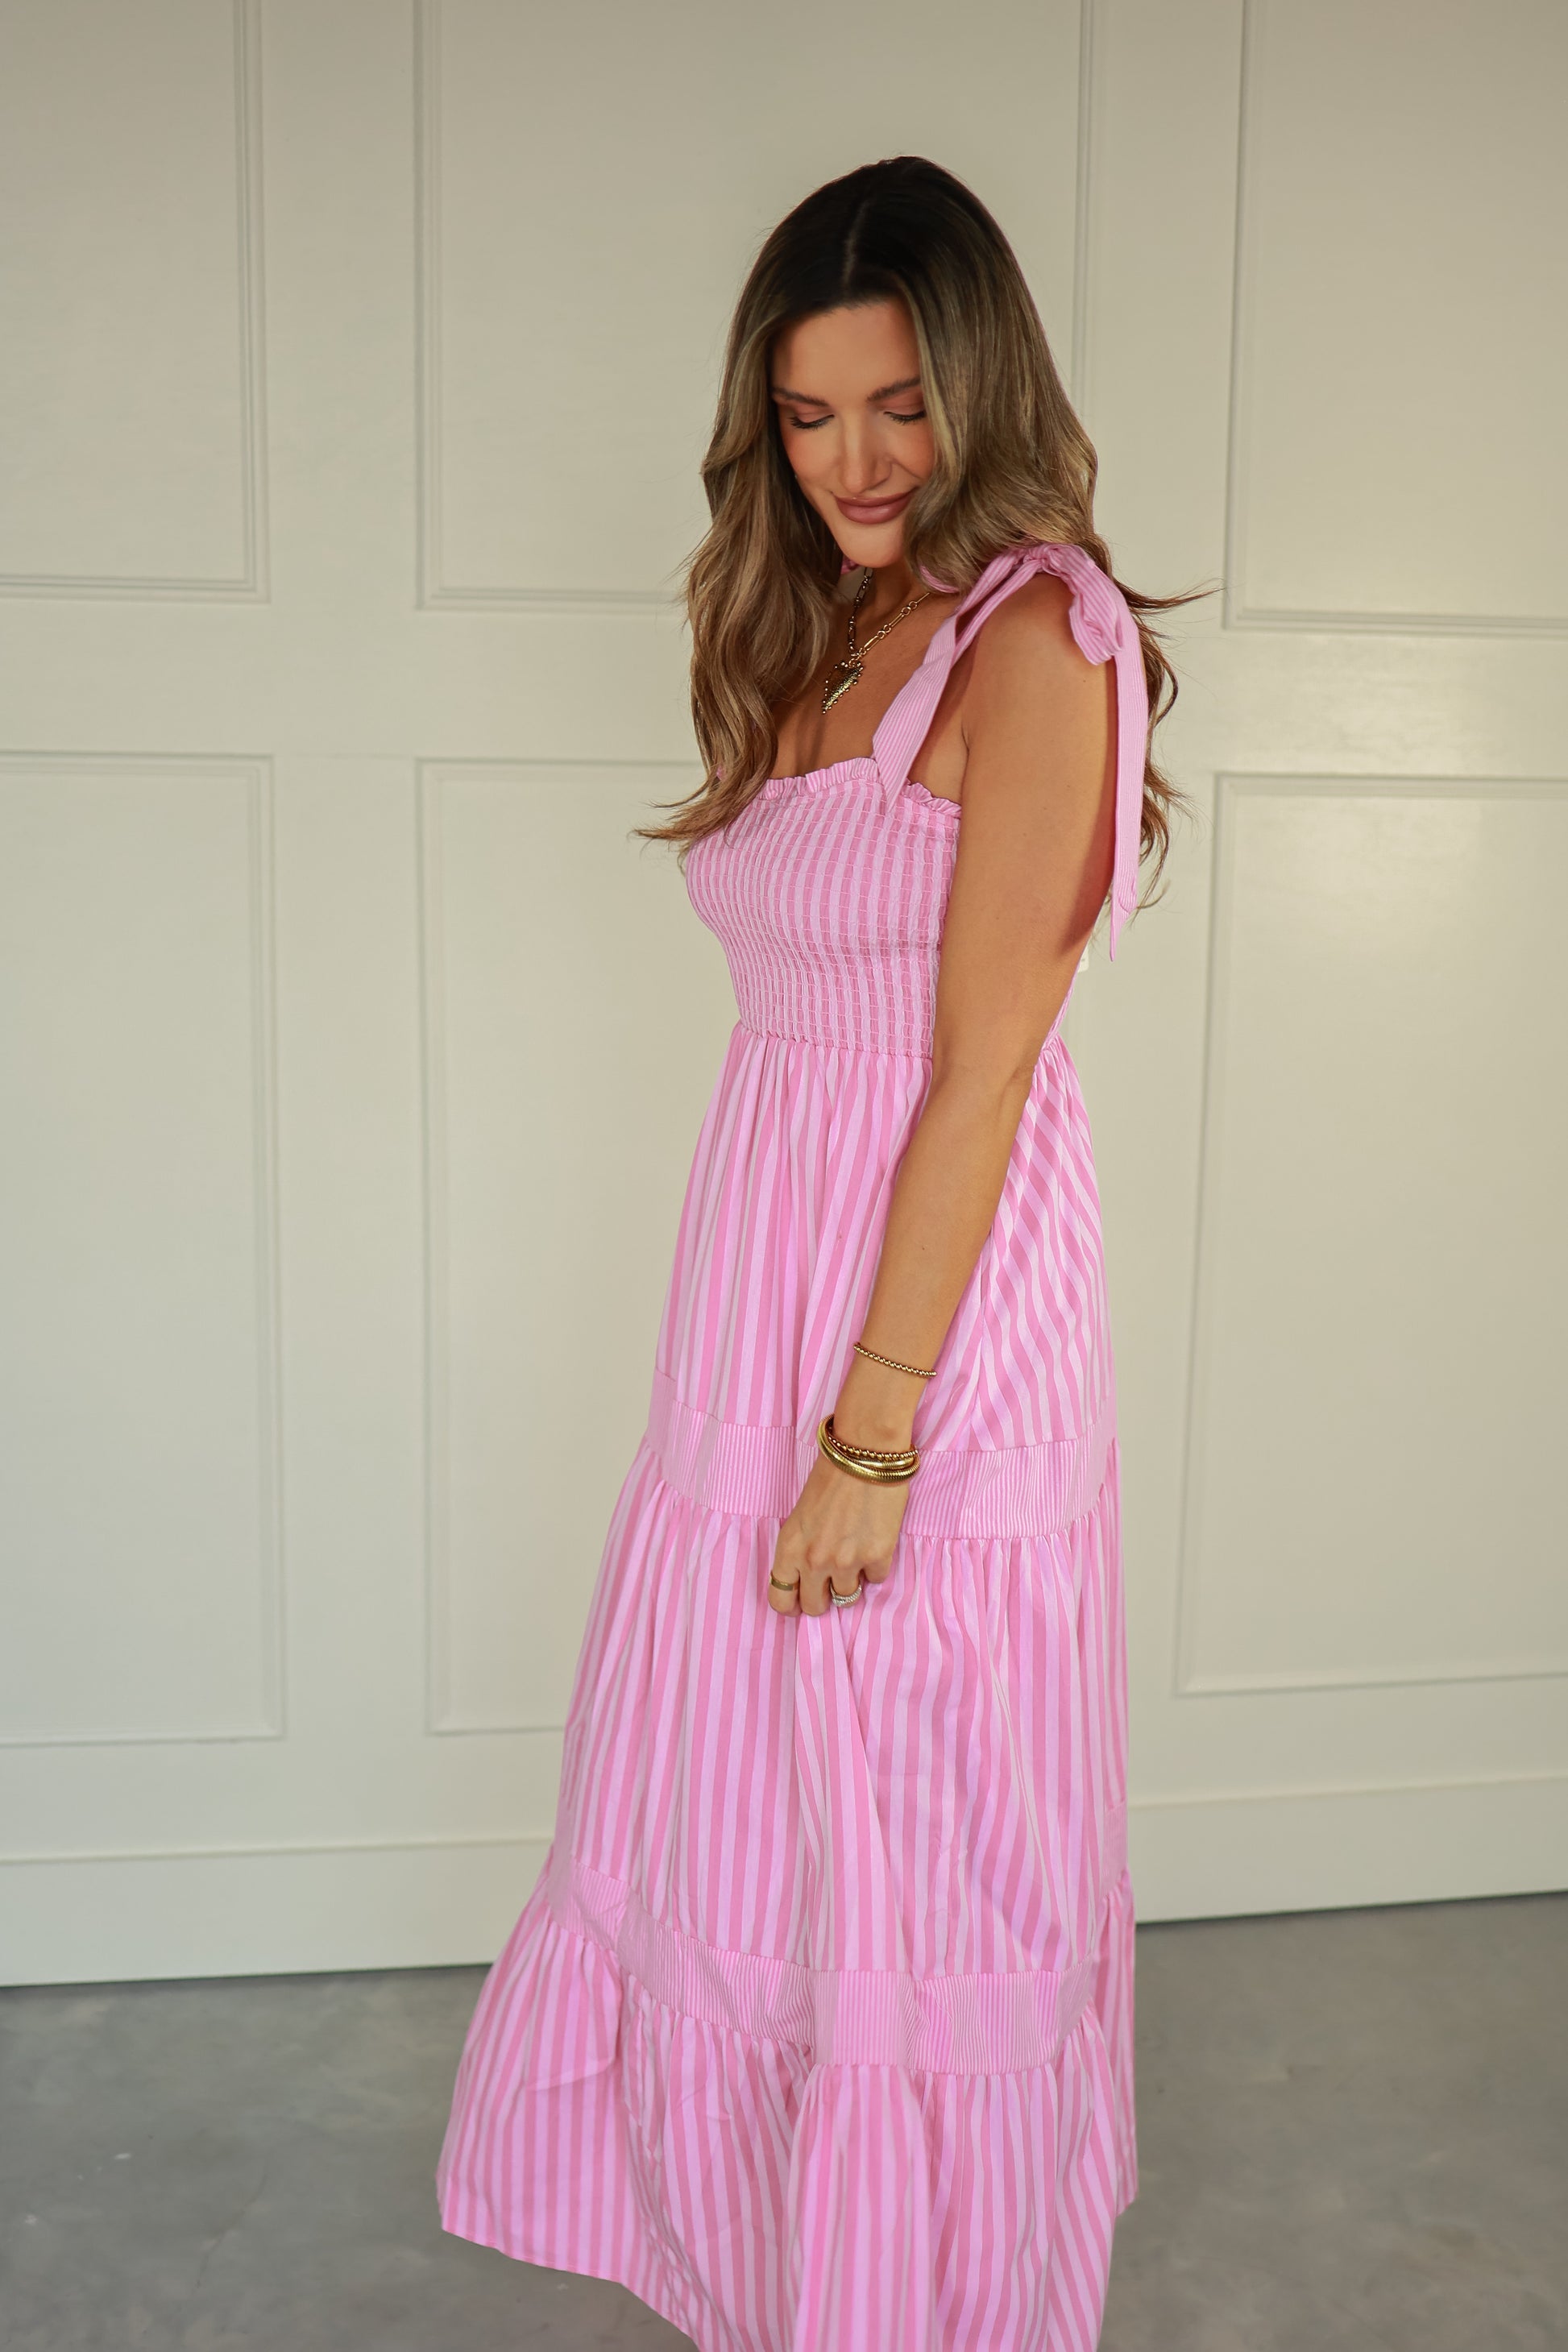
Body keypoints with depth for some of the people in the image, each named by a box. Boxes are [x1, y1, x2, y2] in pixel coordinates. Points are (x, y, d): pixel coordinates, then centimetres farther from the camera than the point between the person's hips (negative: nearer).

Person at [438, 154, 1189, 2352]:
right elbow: (813, 1024, 10)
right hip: (764, 1267, 8)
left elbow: (981, 1071, -16)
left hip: (943, 1298, -8)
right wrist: (793, 1401, 7)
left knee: (906, 1876, 7)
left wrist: (874, 1432, -17)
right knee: (727, 1828, 17)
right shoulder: (815, 636, 13)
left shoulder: (1033, 642, -11)